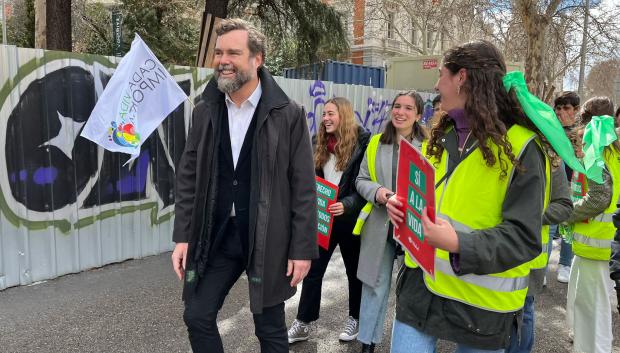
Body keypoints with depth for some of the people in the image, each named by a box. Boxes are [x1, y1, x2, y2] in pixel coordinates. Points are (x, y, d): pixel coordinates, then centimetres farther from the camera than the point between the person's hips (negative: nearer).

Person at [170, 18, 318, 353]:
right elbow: (188, 178, 7)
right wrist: (182, 236, 2)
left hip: (268, 239, -3)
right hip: (215, 235, 4)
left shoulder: (289, 115, -9)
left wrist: (303, 248, -9)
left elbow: (304, 188, -8)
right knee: (197, 316, 10)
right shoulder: (204, 111, 3)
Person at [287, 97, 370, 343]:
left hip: (350, 218, -5)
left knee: (354, 270, 13)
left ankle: (355, 318, 33)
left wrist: (347, 205, -27)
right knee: (312, 269, 5)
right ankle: (302, 324, 16)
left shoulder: (362, 141, -11)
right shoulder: (320, 143, 8)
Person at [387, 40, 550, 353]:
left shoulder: (521, 147, -13)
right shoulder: (443, 136, 9)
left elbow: (523, 237, -17)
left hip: (479, 303, -5)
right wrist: (403, 205, -3)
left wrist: (459, 245, -32)